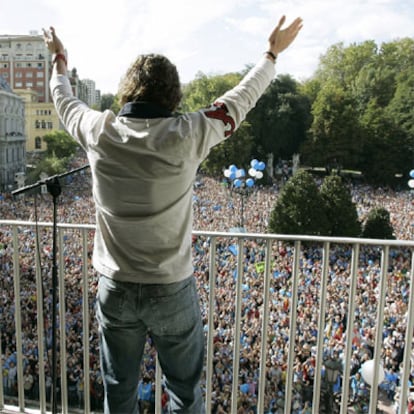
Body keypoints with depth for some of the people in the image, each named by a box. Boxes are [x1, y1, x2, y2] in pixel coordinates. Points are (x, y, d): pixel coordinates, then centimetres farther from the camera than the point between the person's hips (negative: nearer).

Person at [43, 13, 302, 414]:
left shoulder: (99, 132, -9)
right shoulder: (186, 135, -15)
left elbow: (64, 100, 14)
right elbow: (239, 99, 1)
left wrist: (59, 58, 34)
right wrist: (272, 53, 18)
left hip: (115, 288, 3)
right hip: (172, 290, -2)